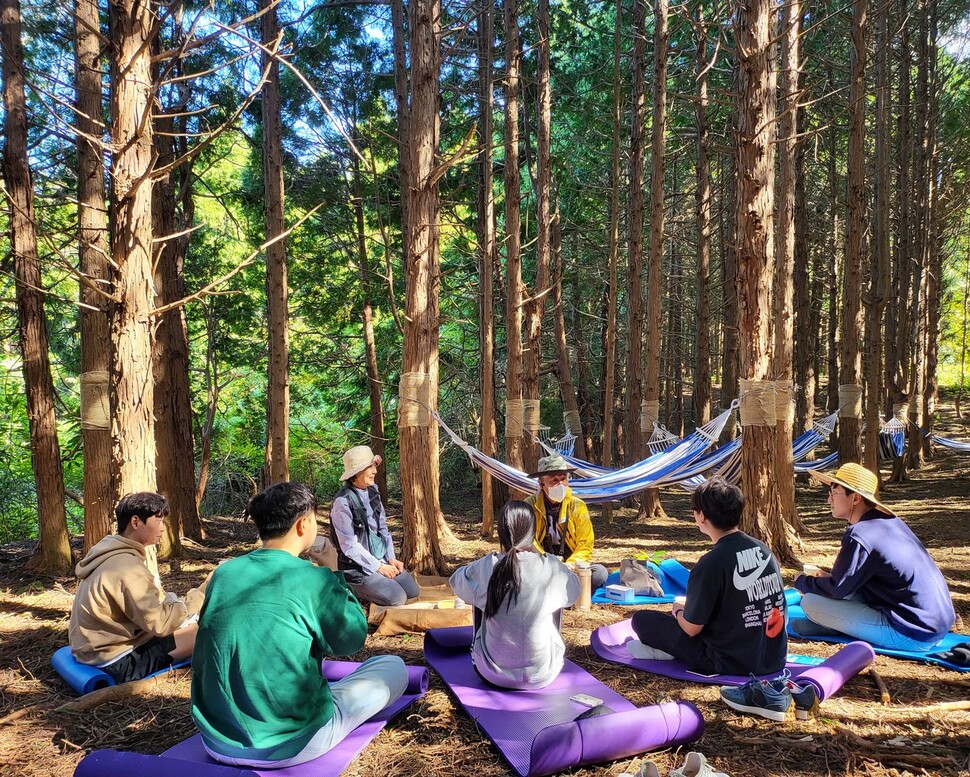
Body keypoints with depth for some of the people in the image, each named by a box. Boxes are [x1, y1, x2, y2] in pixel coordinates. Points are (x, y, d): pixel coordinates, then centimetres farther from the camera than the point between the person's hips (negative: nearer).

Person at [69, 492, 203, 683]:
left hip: (110, 643, 10)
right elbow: (160, 623, -26)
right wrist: (203, 593, -18)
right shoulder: (126, 567, -25)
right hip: (118, 662, -10)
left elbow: (151, 604, 7)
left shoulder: (118, 554, 6)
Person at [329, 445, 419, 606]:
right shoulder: (343, 502, -22)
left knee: (413, 592, 3)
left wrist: (391, 558, 0)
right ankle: (354, 589, 3)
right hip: (357, 567, -7)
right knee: (397, 599, -17)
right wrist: (378, 567, -16)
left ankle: (369, 586, 18)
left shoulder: (373, 492, 2)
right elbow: (349, 546, -20)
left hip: (381, 559, 8)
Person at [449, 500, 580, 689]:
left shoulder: (485, 568, -14)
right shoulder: (552, 568, -16)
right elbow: (574, 592, 7)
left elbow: (456, 581, 8)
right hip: (543, 675, 0)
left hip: (494, 674, 0)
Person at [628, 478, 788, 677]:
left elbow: (691, 628, -12)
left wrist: (678, 611, 10)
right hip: (775, 660, 6)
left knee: (642, 619, 0)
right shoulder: (763, 549, -1)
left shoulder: (711, 563, -21)